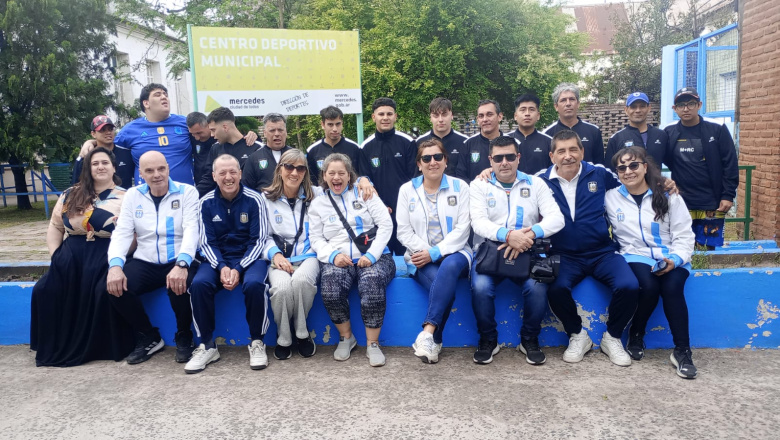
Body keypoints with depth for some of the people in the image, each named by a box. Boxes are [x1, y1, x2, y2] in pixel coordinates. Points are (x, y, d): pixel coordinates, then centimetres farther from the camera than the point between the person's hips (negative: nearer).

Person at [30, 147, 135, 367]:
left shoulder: (125, 198, 2)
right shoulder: (71, 195, 15)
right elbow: (55, 226, 17)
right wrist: (56, 255, 3)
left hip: (105, 256, -4)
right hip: (72, 255, 4)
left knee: (104, 292, -32)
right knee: (44, 290, -19)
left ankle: (103, 348, -10)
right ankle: (55, 348, 0)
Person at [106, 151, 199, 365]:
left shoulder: (187, 192, -2)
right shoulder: (132, 195, 9)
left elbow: (191, 229, -14)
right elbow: (122, 233, 2)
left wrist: (182, 264, -32)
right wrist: (115, 265, -18)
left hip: (179, 262, -3)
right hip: (145, 263, 4)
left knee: (180, 286, -35)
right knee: (114, 287, -23)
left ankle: (184, 337, -2)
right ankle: (149, 337, 3)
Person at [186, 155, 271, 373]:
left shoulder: (254, 200, -7)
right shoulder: (206, 203, 0)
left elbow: (259, 240, -7)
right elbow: (207, 242, 1)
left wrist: (239, 269, -19)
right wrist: (221, 267, -18)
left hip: (250, 257, -2)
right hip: (218, 259, 2)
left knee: (254, 284, -34)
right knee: (199, 284, -28)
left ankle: (257, 343, -13)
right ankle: (207, 346, -11)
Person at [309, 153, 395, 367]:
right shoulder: (318, 203, 16)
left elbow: (386, 224, 2)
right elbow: (316, 238, 9)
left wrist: (372, 254, -12)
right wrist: (333, 255, -13)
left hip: (373, 257, -1)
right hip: (339, 260, 1)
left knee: (371, 283, -34)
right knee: (330, 288, -31)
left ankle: (372, 344, -17)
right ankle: (346, 337, -6)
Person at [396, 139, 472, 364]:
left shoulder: (460, 187, 5)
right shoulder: (407, 189, 8)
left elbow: (462, 229, -5)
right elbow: (404, 231, 3)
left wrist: (435, 252, -17)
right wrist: (424, 252, -14)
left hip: (453, 252, 0)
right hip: (421, 257, 1)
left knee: (450, 267, -37)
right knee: (444, 285, -32)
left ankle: (427, 334, -41)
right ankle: (435, 342, -21)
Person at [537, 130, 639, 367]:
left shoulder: (599, 174, 4)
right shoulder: (542, 181, 0)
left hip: (602, 252, 1)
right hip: (565, 256, -1)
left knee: (628, 285, -26)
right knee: (556, 289, -32)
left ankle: (612, 337, 5)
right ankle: (577, 335, 1)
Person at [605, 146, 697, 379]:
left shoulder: (669, 197, 4)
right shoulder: (611, 198, 5)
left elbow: (683, 235, 2)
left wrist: (675, 259, -15)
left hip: (670, 259, 1)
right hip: (636, 256, 0)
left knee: (672, 288, -30)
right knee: (649, 287, -31)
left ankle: (682, 351, -16)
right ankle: (635, 337, -4)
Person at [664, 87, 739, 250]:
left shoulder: (717, 130, -2)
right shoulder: (669, 133, 2)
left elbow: (730, 165, -2)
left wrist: (728, 195, -7)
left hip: (712, 205, -1)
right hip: (681, 204, 1)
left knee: (709, 251, 5)